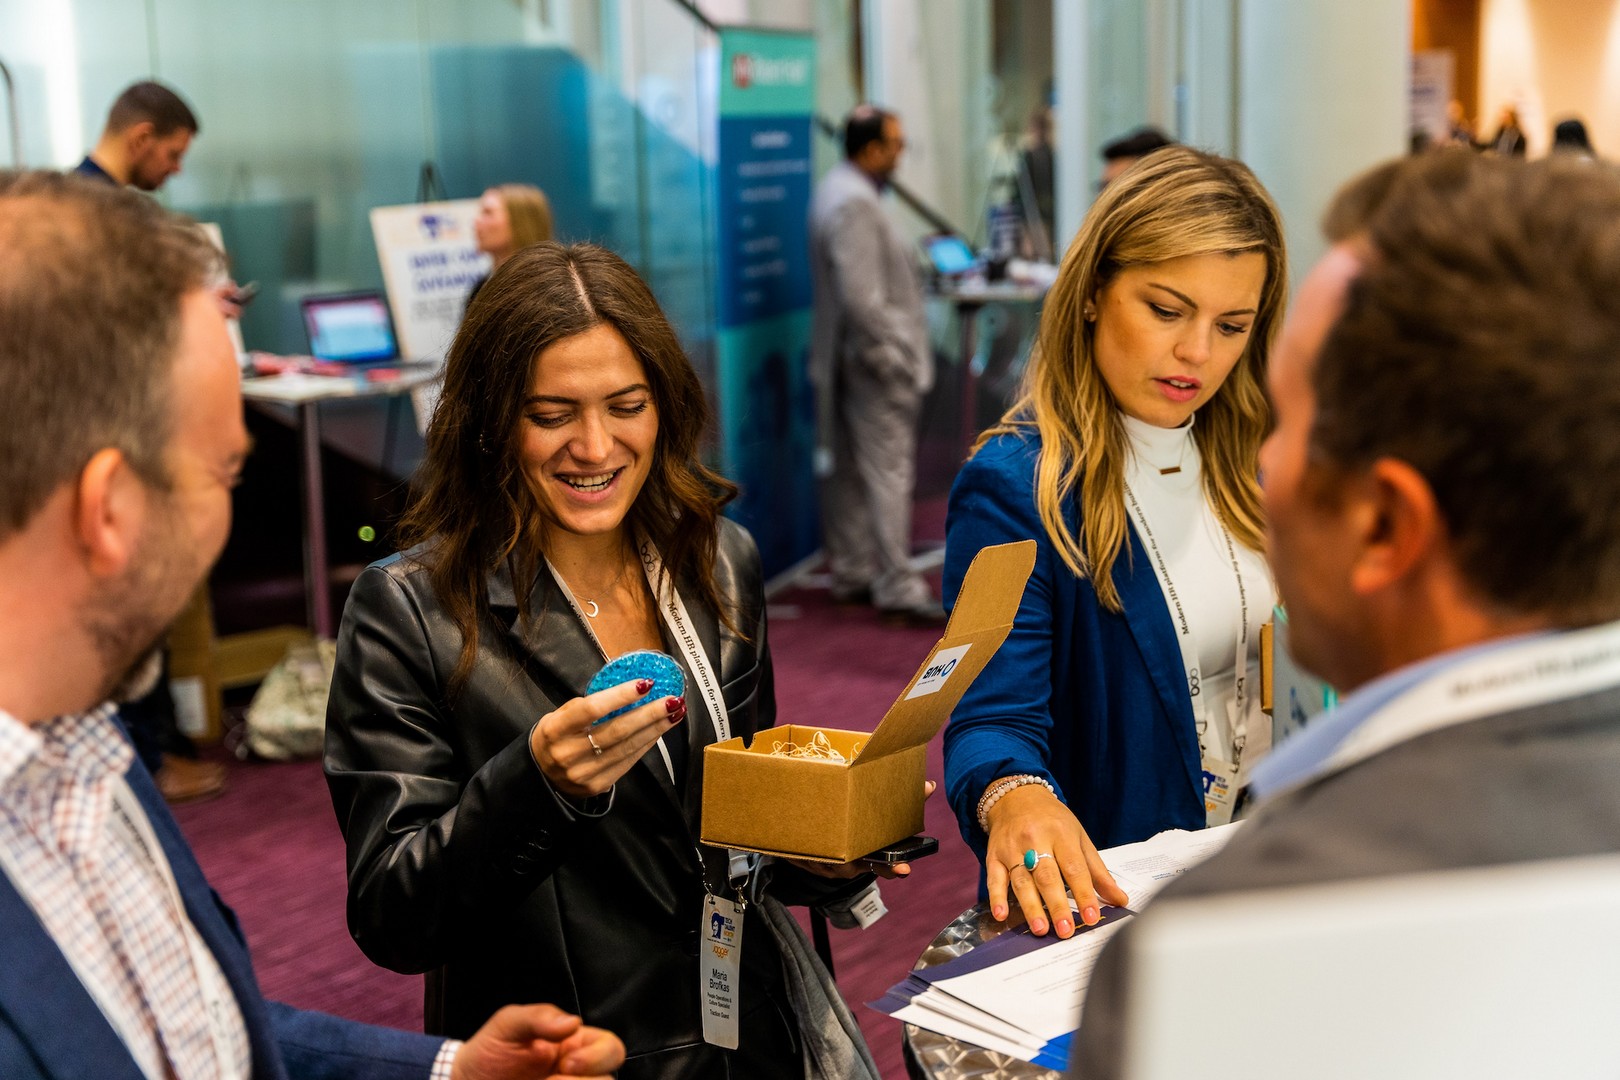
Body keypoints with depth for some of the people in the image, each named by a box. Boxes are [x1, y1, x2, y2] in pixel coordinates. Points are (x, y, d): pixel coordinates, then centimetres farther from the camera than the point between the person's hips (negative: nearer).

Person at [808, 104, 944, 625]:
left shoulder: (835, 191, 14)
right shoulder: (854, 205, -19)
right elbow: (860, 298, -25)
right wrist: (888, 355, -20)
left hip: (847, 361, 11)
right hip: (875, 364, -11)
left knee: (849, 471, 15)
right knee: (888, 473, -7)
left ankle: (851, 573, 24)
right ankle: (895, 587, -4)